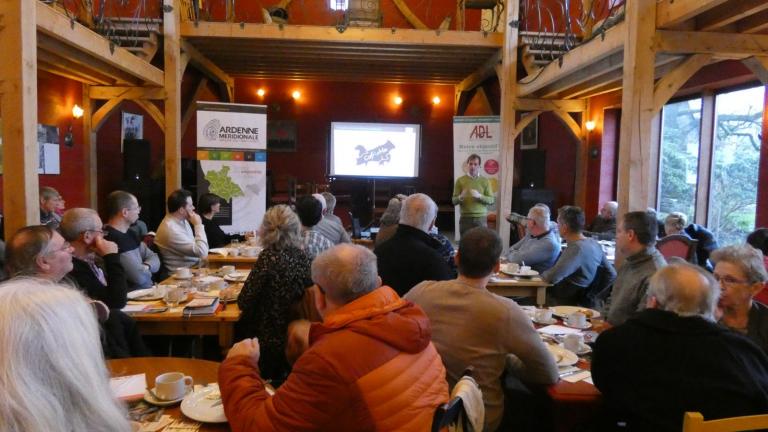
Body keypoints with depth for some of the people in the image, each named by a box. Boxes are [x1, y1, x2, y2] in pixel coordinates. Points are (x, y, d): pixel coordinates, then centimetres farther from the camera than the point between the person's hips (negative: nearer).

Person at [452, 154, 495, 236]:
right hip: (465, 218, 0)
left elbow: (491, 200, 2)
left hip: (481, 218, 0)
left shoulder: (485, 180, 5)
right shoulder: (460, 180, 3)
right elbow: (454, 201, 3)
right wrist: (461, 197, -19)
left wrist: (479, 196, -15)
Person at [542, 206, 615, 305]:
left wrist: (542, 274, -8)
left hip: (565, 303, -9)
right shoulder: (594, 244, 4)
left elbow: (552, 277, -30)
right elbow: (612, 274, 15)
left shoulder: (576, 248, -22)